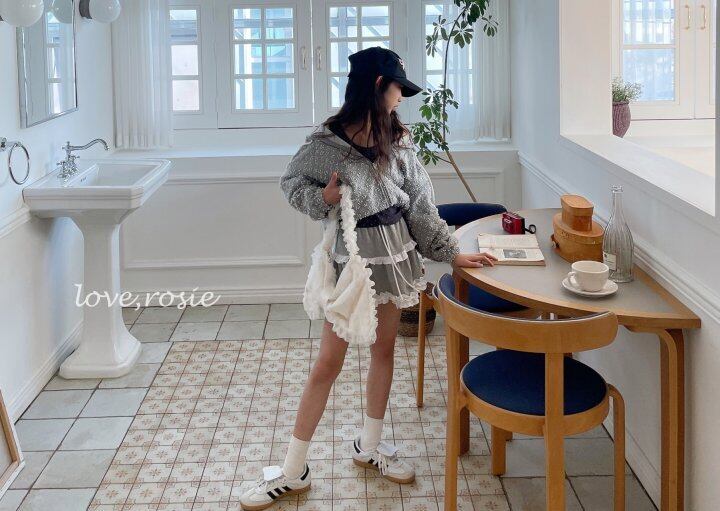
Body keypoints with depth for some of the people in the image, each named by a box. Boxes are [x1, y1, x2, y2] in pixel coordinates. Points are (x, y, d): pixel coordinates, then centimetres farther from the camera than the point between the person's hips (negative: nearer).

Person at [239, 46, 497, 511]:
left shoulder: (397, 140, 2)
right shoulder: (326, 142, -12)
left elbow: (421, 205, 5)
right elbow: (293, 183, 1)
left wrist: (452, 252, 3)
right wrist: (322, 198, -18)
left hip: (396, 258, 5)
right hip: (351, 260, -5)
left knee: (384, 350, 13)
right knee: (328, 364, -1)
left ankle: (369, 447, 31)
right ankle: (293, 472, 8)